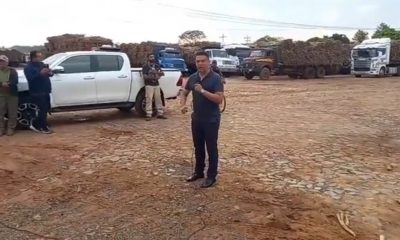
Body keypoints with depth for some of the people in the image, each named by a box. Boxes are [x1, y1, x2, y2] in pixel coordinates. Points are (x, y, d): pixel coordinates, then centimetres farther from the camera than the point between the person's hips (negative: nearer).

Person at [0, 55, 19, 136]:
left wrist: (7, 84, -26)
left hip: (12, 95, -2)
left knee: (12, 113, 1)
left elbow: (15, 81, -9)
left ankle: (11, 128, 10)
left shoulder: (12, 71, 3)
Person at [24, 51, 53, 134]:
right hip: (37, 92, -8)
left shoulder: (41, 64, 16)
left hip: (45, 91, 8)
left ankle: (35, 124, 22)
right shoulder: (29, 67, -7)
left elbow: (47, 73, 21)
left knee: (46, 109, 10)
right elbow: (30, 78, -22)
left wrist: (50, 73, -4)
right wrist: (40, 73, -34)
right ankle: (44, 128, 1)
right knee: (43, 109, -8)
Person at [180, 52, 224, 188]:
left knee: (211, 148, 3)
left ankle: (212, 176, 14)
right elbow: (184, 93, 17)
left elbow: (219, 99, -20)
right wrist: (183, 105, -2)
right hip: (196, 119, 6)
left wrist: (203, 91, -27)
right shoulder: (193, 78, 5)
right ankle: (198, 172, 31)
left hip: (211, 120, -6)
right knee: (198, 147, 16)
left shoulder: (215, 78, -12)